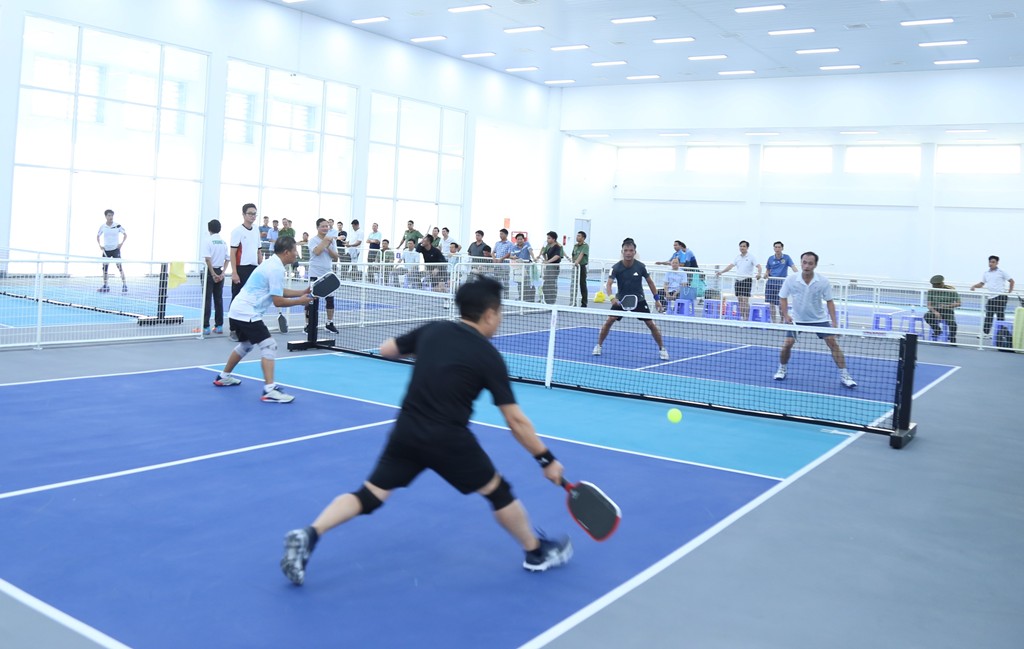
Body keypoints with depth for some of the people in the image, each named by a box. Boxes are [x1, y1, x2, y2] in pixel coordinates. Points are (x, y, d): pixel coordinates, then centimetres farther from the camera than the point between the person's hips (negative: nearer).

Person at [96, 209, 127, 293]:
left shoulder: (117, 226, -5)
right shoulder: (102, 227, 3)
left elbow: (125, 234, 5)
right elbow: (98, 236, 17)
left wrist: (122, 243, -8)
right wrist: (99, 245, 3)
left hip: (115, 249, -3)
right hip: (106, 250, 3)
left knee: (119, 266, -12)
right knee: (104, 267, 5)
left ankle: (124, 285, -11)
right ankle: (105, 286, 17)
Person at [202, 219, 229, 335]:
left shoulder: (208, 241, -9)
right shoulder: (224, 242, 5)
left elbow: (208, 259, -16)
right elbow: (227, 259, 3)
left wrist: (213, 274, -12)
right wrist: (223, 273, -1)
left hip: (210, 272, -4)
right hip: (220, 272, 4)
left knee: (207, 300, -1)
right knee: (219, 299, 10)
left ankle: (206, 327, -2)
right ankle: (219, 326, 12)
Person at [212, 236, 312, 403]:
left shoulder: (272, 263, 13)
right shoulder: (276, 269, -17)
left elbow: (279, 292, 20)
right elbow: (278, 301, -17)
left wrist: (303, 292, 12)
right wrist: (300, 301, -5)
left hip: (238, 311, 11)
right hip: (247, 313, -11)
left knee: (246, 345, 29)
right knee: (269, 346, -15)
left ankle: (223, 377, 43)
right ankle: (269, 391, -22)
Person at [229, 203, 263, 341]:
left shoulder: (256, 231, 13)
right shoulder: (237, 231, -6)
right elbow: (233, 253, -9)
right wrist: (234, 272, -16)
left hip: (254, 269, 6)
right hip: (241, 269, -6)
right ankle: (234, 330, 3)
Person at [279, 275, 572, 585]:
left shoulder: (432, 330, 5)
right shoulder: (489, 356, -7)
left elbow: (386, 349, 18)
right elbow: (516, 421, -8)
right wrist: (547, 459, 0)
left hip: (406, 432, 4)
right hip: (449, 439, -4)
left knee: (370, 494, 11)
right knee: (498, 492, 15)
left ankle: (308, 535, -3)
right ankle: (537, 552, 30)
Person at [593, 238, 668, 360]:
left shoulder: (640, 266, -14)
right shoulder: (616, 267, -18)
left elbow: (650, 282, 0)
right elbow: (608, 284, -27)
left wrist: (657, 299, 1)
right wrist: (612, 297, -47)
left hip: (639, 300, 0)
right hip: (621, 299, 0)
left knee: (651, 324, -4)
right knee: (609, 320, -13)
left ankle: (662, 348, 13)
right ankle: (599, 345, 6)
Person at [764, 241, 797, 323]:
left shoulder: (786, 257, -2)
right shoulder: (771, 258, 7)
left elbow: (793, 266, -14)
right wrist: (766, 274, -7)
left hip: (781, 282, -3)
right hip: (771, 282, 3)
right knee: (772, 304, 3)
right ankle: (774, 322, 13)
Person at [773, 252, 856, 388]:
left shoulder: (824, 282, -15)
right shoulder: (790, 280, -15)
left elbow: (829, 301, -6)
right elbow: (783, 298, -2)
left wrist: (834, 322, -13)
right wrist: (785, 315, -14)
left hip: (819, 319, 0)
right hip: (797, 319, 0)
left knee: (833, 342, -9)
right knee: (787, 343, -11)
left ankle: (844, 375, -1)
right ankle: (782, 369, 16)